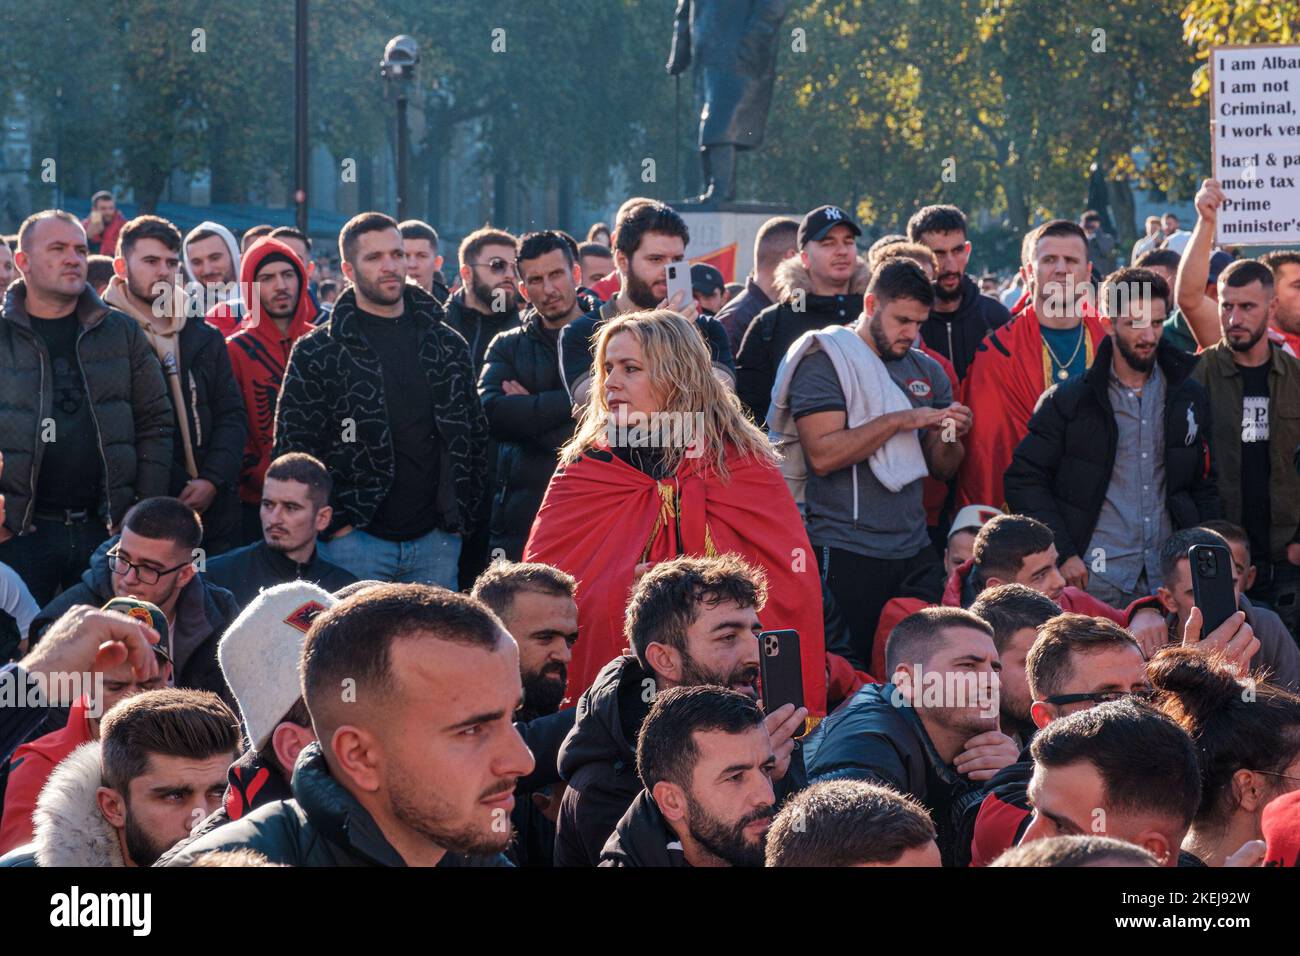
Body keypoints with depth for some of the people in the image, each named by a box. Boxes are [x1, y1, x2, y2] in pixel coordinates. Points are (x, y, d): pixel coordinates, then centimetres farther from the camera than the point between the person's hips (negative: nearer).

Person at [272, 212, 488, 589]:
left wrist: (462, 515, 8)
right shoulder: (317, 353, -2)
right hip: (355, 540, -4)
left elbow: (474, 437, 17)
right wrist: (332, 523, -9)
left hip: (435, 540, 4)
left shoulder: (448, 346, 11)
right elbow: (292, 450, -4)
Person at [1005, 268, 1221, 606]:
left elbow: (1206, 487, 16)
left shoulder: (1190, 397, 10)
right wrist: (1063, 554, -9)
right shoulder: (1068, 400, 0)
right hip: (1095, 580, -3)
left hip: (1169, 579, 3)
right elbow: (1024, 480, -1)